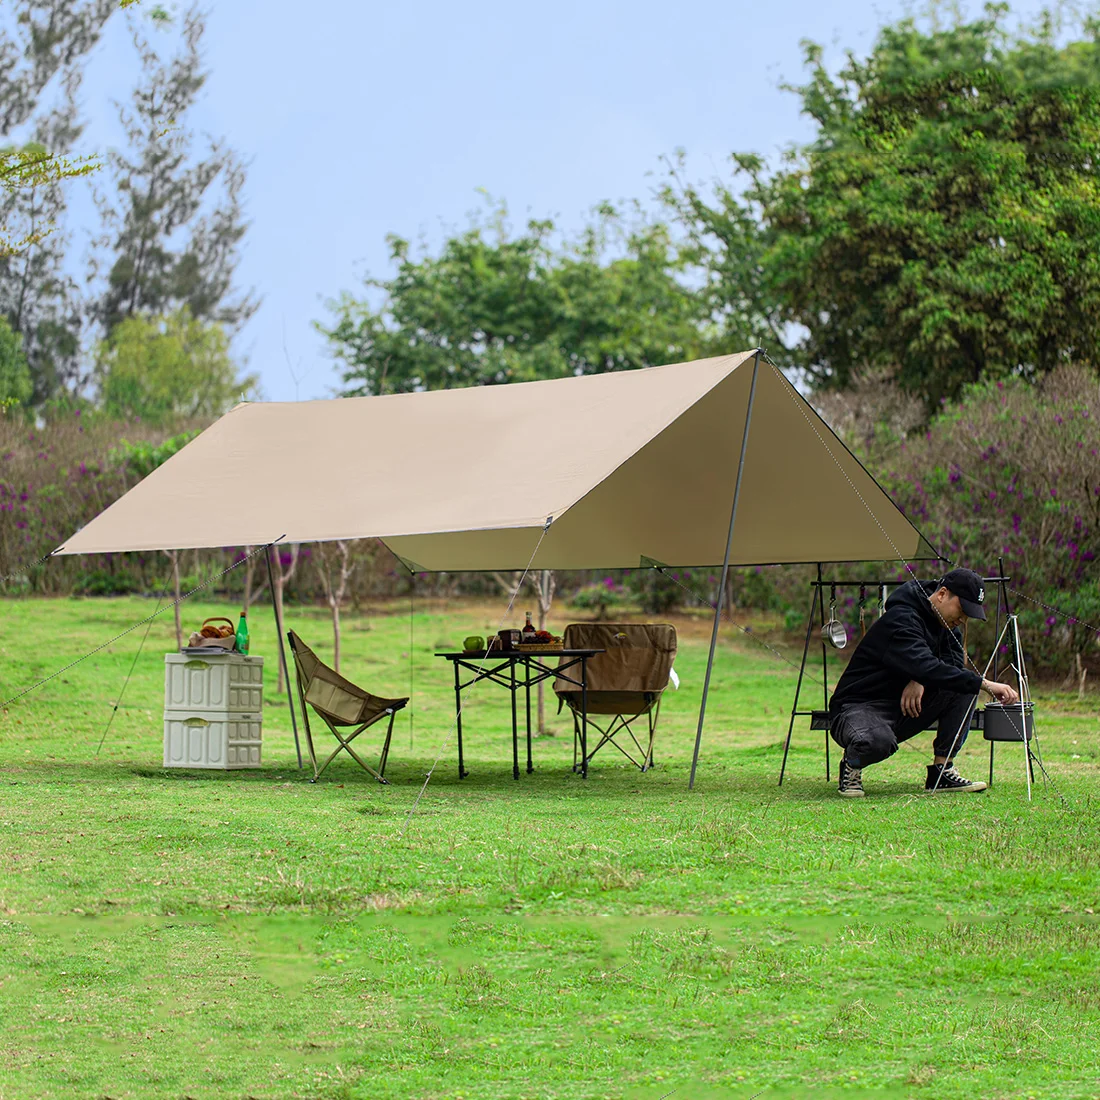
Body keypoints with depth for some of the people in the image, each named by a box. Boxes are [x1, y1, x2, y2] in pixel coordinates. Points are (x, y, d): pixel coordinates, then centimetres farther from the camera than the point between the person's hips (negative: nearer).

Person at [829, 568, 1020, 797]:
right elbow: (927, 668, -38)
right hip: (859, 708, -8)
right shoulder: (901, 620, -24)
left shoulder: (944, 621, 6)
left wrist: (921, 680, -21)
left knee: (965, 687, -9)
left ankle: (942, 770, -6)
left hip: (904, 710, 8)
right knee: (878, 741, -41)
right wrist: (986, 684, -43)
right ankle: (851, 765, -5)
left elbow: (955, 661, 0)